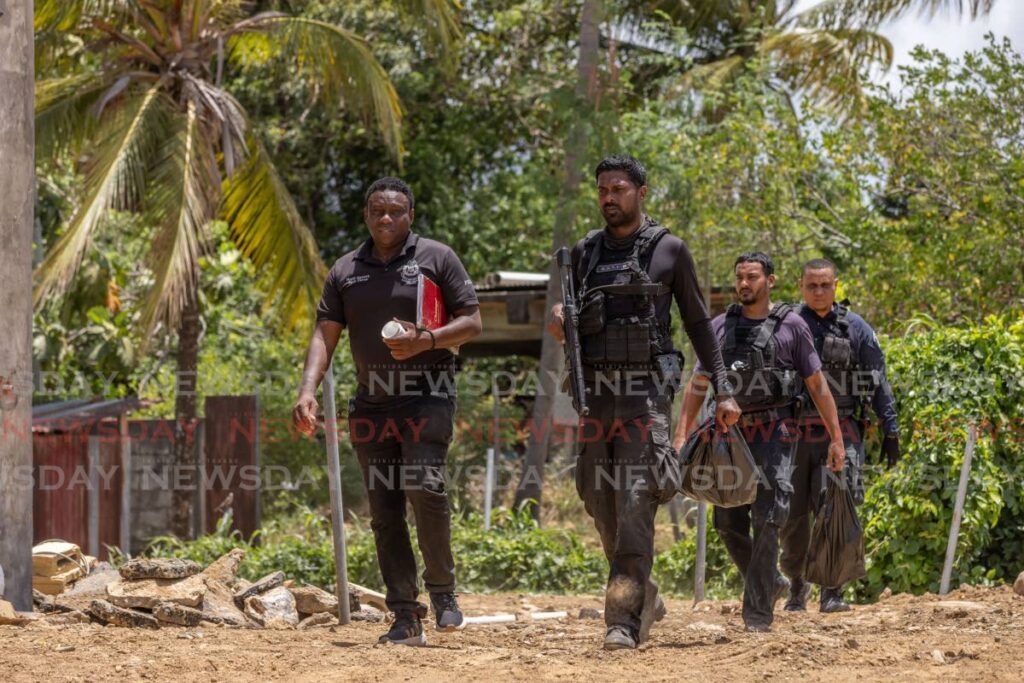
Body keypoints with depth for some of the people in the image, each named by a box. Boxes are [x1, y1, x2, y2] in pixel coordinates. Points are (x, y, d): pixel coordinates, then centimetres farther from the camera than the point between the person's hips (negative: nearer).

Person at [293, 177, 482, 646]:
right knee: (384, 510, 1)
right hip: (371, 401, 4)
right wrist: (308, 391, -8)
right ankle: (405, 616, 4)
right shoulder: (345, 271, 13)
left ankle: (443, 591, -4)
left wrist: (426, 340, -16)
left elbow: (472, 323, 2)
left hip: (426, 394, -4)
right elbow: (325, 335, 7)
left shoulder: (436, 258, 4)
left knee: (424, 487, -21)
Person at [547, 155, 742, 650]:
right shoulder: (584, 253, 13)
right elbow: (571, 322, 20)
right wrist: (558, 325, -5)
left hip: (647, 393, -5)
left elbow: (698, 324, 6)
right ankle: (644, 596, 28)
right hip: (595, 394, 5)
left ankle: (624, 620, -18)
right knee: (601, 505, 7)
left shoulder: (668, 251, 3)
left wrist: (722, 391, 2)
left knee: (635, 504, -14)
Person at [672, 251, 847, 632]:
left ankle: (758, 610, -8)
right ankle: (770, 582, 27)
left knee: (766, 522, -12)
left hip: (774, 433, -4)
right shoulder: (721, 327, 10)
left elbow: (817, 384, 4)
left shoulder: (790, 326, 1)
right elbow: (697, 384, 12)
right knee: (728, 523, 4)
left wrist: (836, 437, 2)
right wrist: (681, 435, 3)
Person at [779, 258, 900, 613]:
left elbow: (879, 382, 8)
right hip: (795, 433, 1)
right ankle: (796, 584, 26)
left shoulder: (855, 328, 5)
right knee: (792, 517, 4)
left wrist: (890, 430, 4)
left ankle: (832, 592, -9)